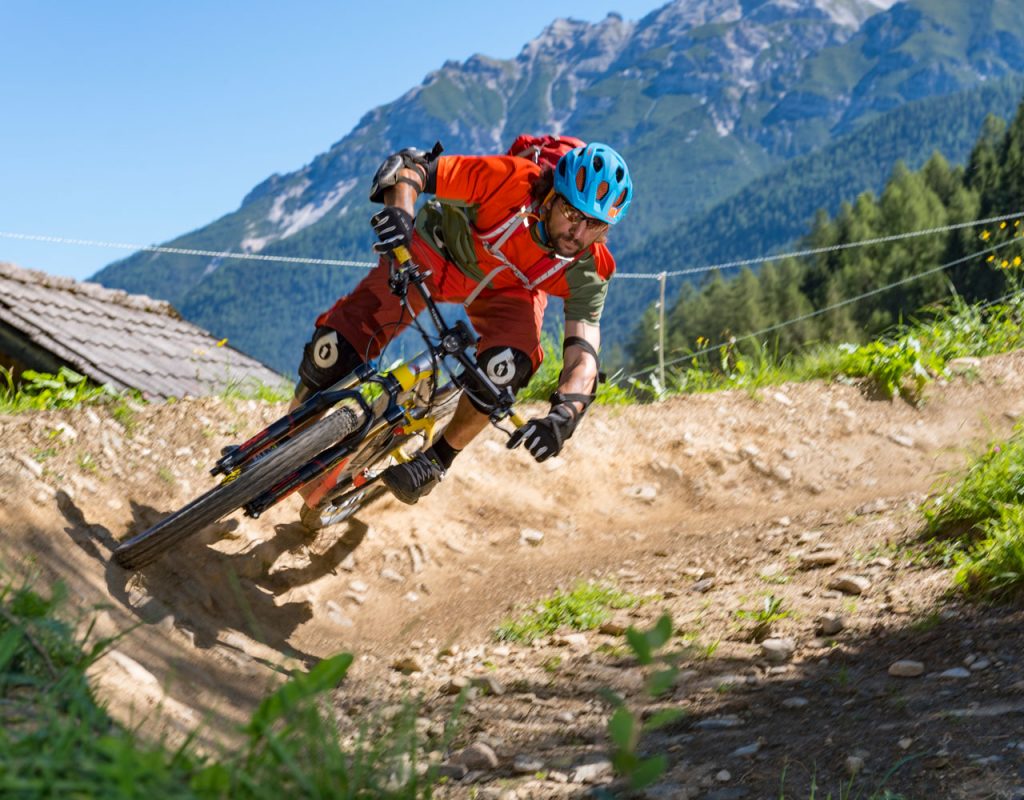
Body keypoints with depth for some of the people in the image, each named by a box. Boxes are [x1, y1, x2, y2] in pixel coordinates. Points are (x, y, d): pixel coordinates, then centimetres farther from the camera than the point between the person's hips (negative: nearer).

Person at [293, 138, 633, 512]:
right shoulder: (512, 181, -37)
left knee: (506, 366, -31)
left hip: (506, 289, 1)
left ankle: (439, 457, -4)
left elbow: (583, 355, -32)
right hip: (436, 252, -1)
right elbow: (409, 165, -32)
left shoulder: (587, 272, -28)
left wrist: (565, 412, -53)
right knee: (333, 349, -16)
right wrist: (399, 209, -54)